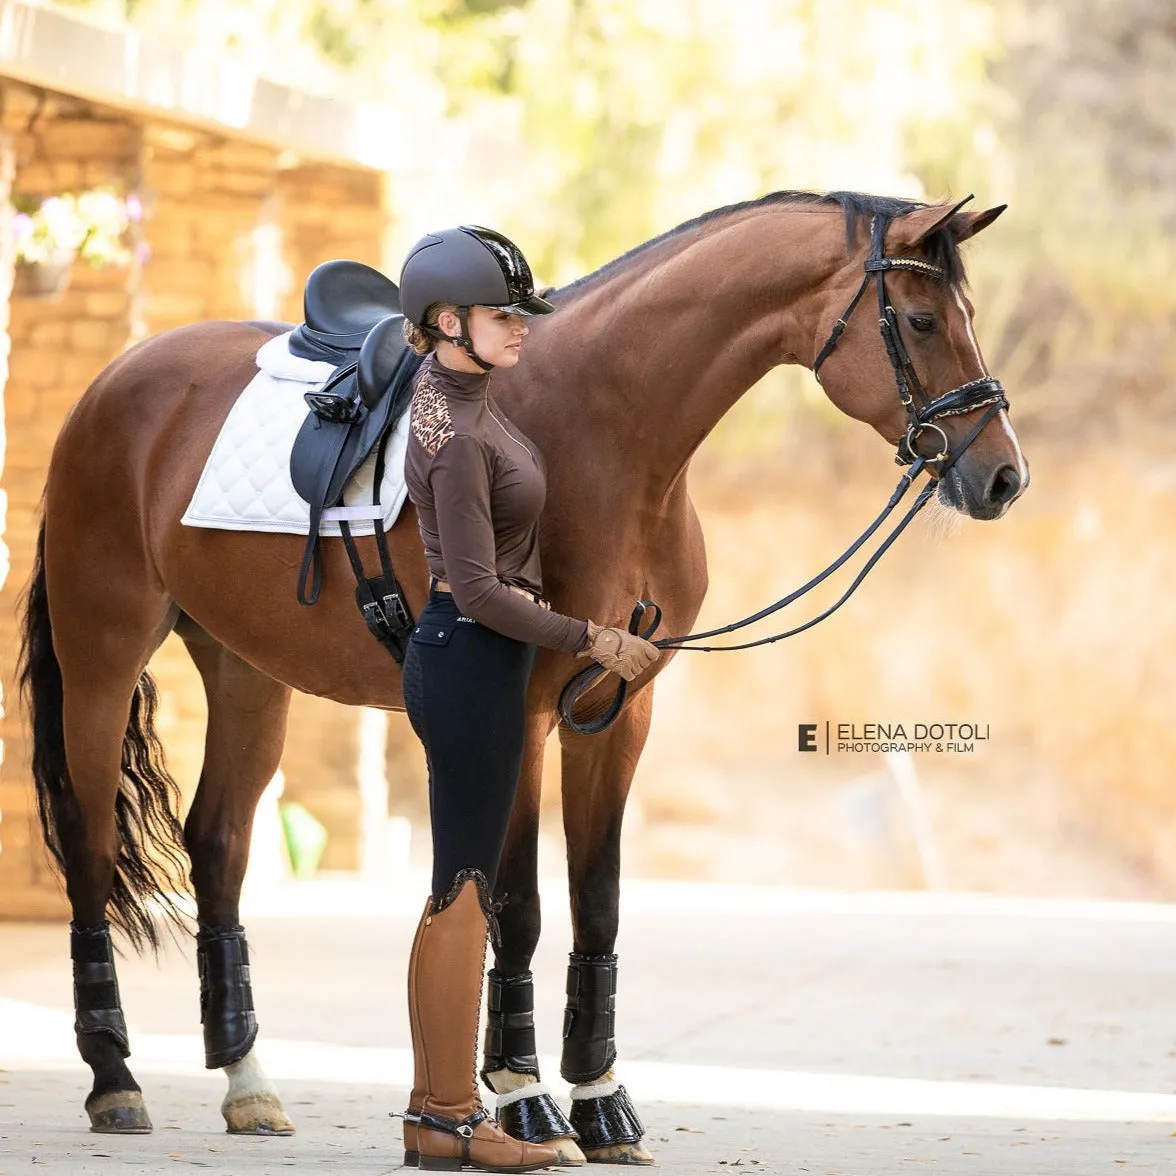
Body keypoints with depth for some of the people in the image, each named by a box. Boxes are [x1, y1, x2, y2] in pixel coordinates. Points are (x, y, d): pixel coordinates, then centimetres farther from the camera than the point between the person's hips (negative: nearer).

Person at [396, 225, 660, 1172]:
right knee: (465, 895, -3)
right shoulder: (458, 437, -23)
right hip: (471, 663, -10)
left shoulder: (453, 383, 4)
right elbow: (481, 592, -23)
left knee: (454, 892, 13)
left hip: (466, 658, 10)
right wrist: (595, 641, -15)